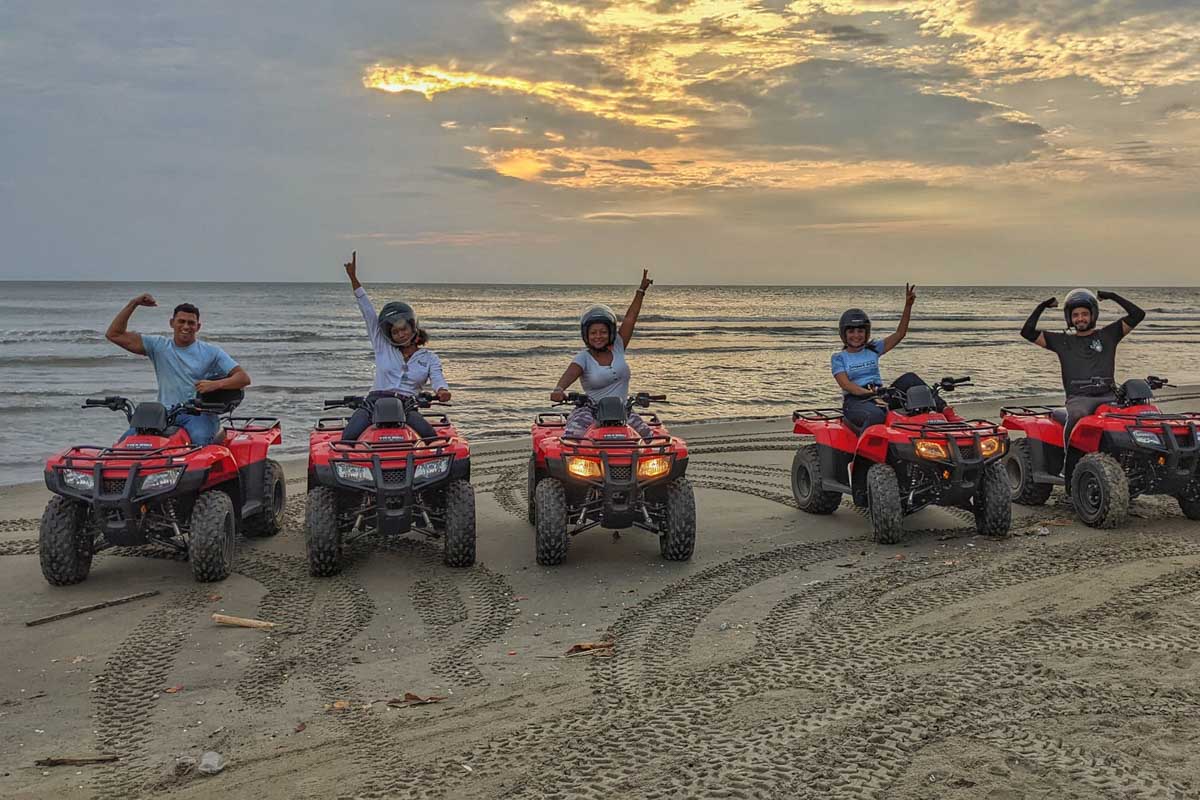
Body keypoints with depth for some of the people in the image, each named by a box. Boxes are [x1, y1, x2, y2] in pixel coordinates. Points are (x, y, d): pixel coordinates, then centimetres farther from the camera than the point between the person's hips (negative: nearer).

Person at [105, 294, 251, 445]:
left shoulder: (211, 352, 9)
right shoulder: (159, 346, 14)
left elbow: (244, 378, 2)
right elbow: (114, 334, 11)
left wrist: (216, 384, -16)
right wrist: (133, 303, 4)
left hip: (199, 414, -3)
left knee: (199, 439, -37)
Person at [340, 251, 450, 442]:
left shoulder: (429, 358, 16)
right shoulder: (382, 347, 17)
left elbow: (437, 377, -2)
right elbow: (367, 311, 13)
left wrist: (442, 391, -29)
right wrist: (353, 278, 8)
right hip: (376, 401, 1)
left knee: (431, 437, -30)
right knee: (348, 437, -27)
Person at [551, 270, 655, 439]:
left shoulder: (617, 348, 10)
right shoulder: (583, 358, -1)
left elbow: (630, 319, 6)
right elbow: (570, 373, -21)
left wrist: (641, 291, 2)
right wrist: (559, 389, -43)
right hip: (590, 411, -4)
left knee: (648, 437, -12)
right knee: (573, 435, -29)